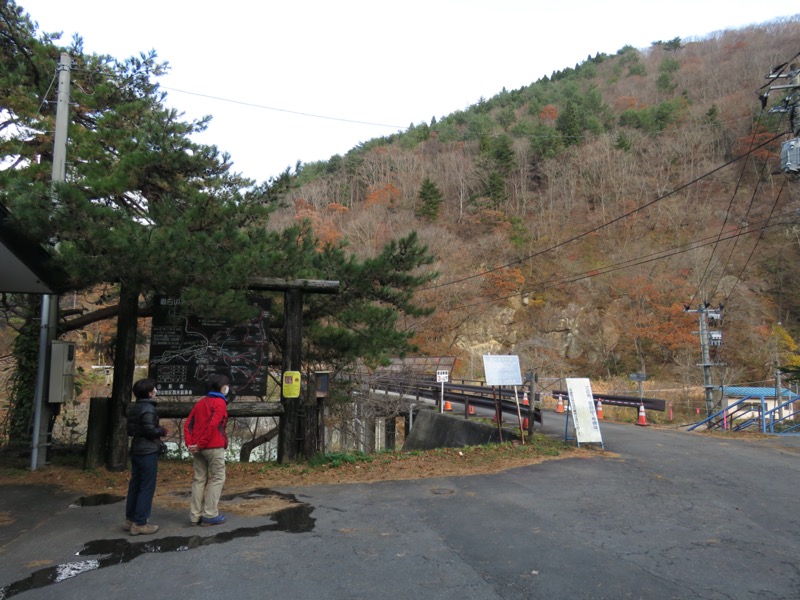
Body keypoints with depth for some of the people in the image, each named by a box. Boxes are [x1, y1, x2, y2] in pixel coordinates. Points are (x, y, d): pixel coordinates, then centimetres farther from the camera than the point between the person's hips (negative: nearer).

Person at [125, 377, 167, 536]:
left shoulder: (133, 408, 11)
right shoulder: (148, 409, -18)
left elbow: (130, 430, 17)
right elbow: (150, 430, -22)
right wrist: (162, 431, -5)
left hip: (136, 450, 9)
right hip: (148, 452, -9)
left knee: (135, 485, 15)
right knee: (147, 487, -4)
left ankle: (130, 519, 23)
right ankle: (139, 523, -2)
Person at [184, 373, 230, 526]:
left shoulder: (200, 402, 16)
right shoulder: (220, 403, -7)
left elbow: (188, 424, 10)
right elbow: (213, 425, -19)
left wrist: (190, 443, 3)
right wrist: (201, 444, -14)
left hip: (197, 448, 7)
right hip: (213, 447, -7)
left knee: (199, 479, 12)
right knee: (217, 479, 3)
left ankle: (195, 516, 15)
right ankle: (210, 515, 3)